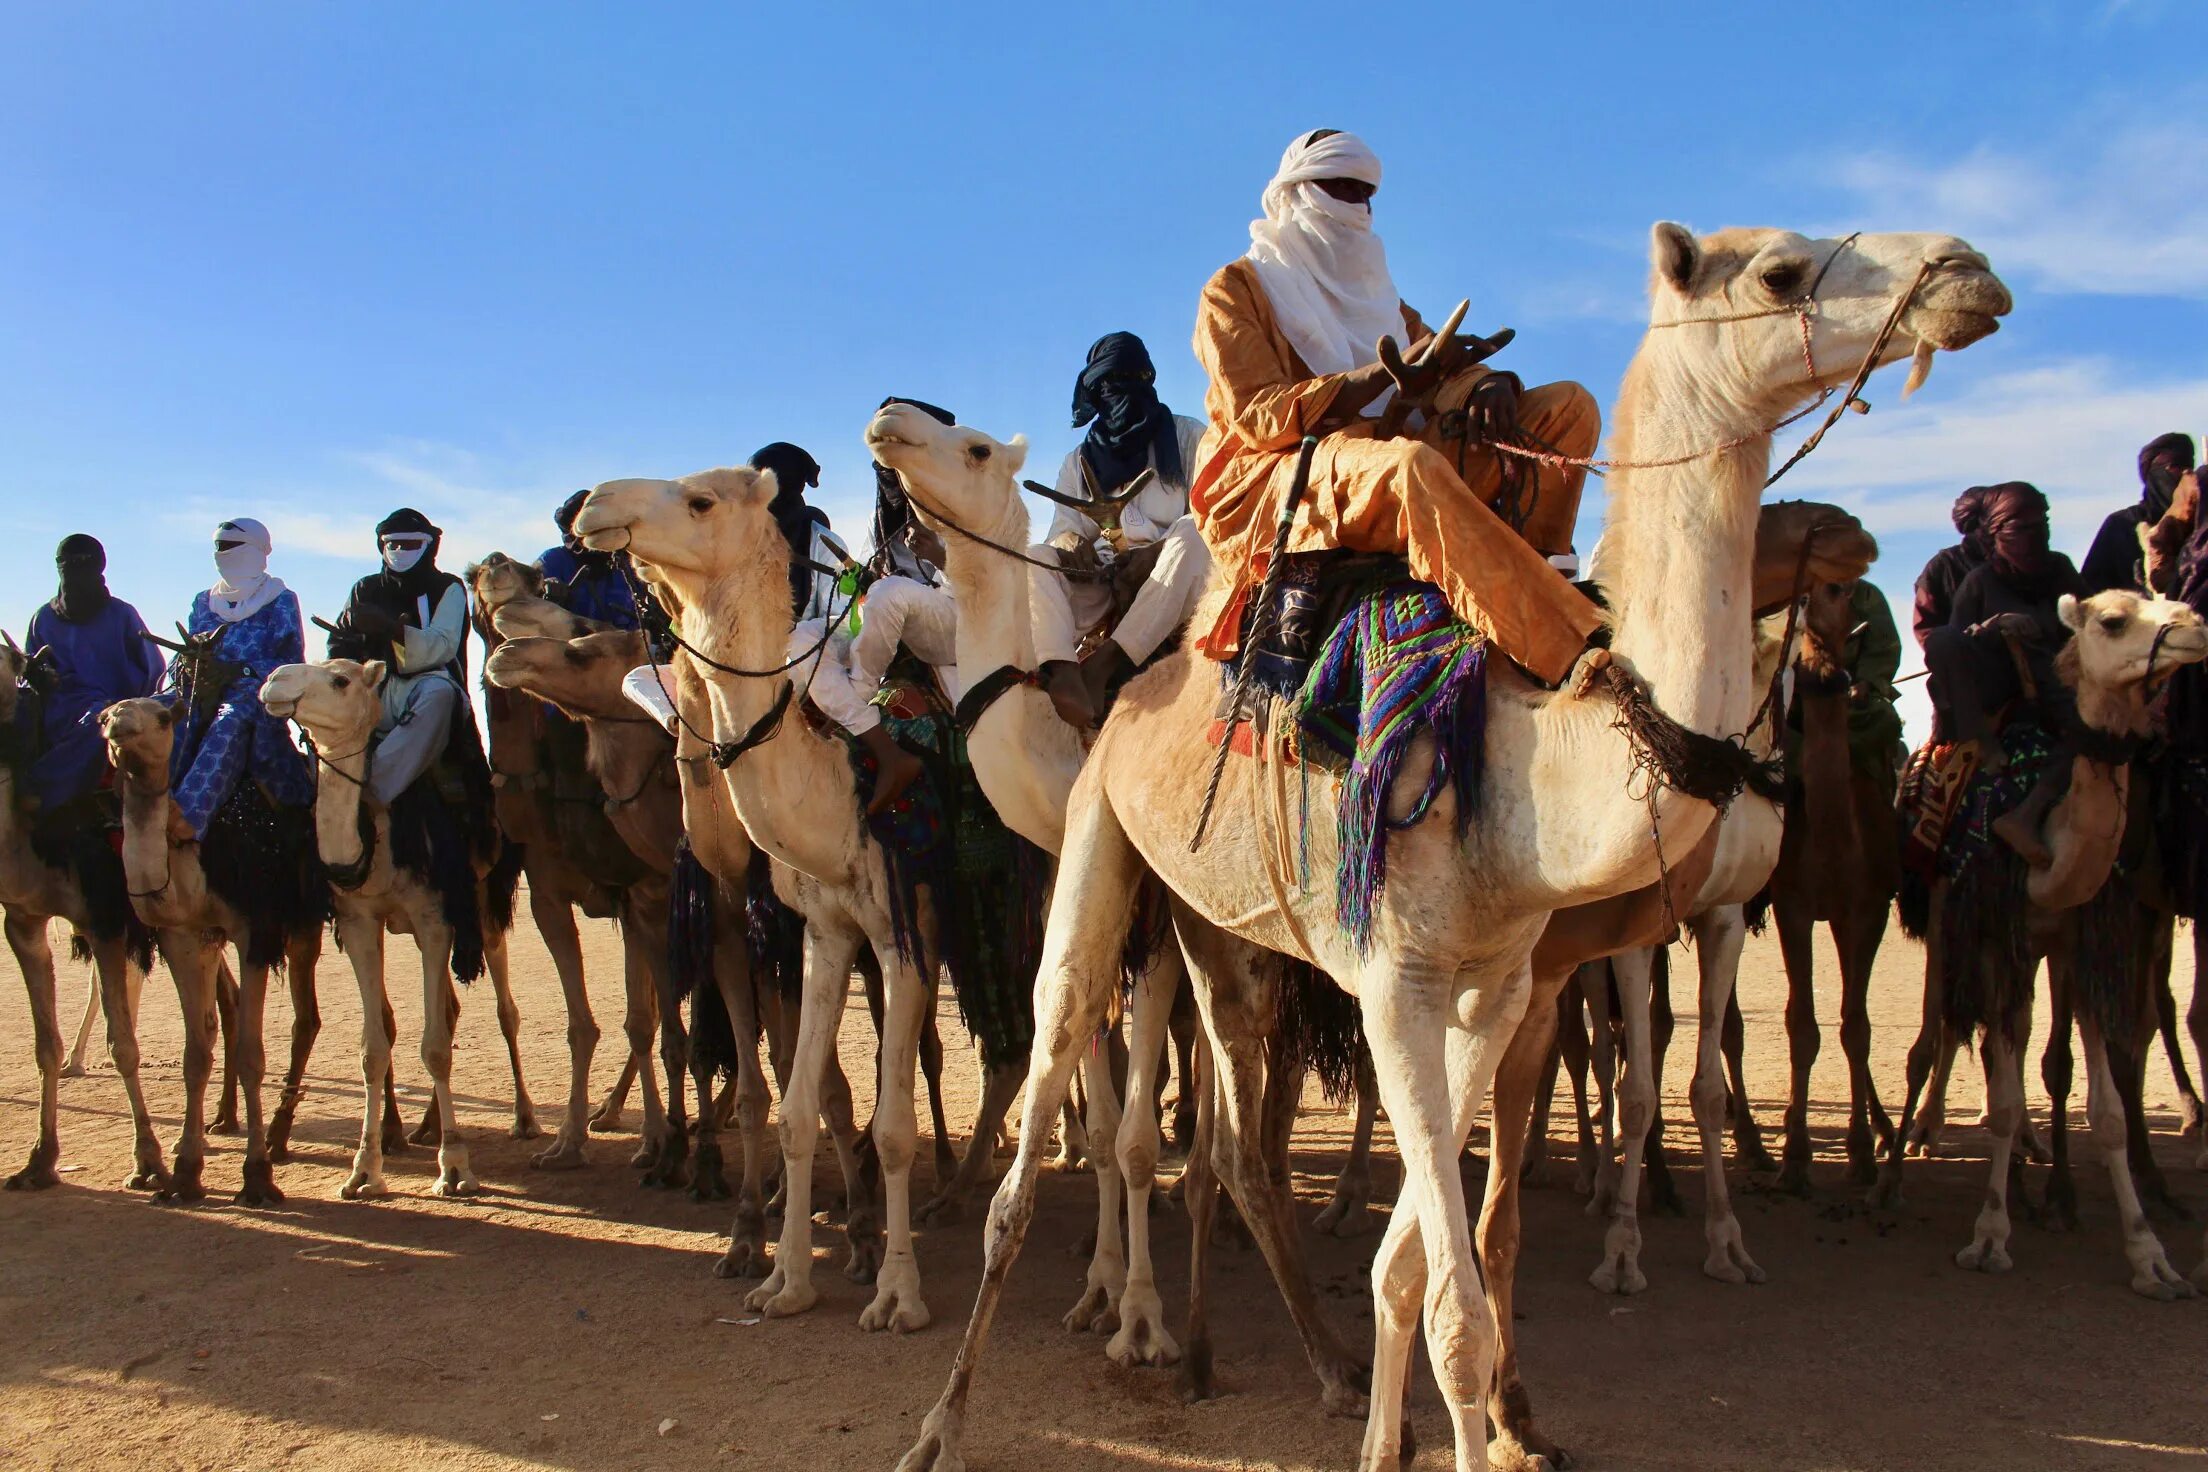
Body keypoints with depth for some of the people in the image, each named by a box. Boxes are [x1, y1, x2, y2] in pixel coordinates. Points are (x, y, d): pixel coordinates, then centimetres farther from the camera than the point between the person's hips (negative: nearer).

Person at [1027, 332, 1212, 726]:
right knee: (1035, 559, -23)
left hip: (1175, 588, -2)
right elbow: (1064, 528, 11)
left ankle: (1104, 661, -43)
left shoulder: (1185, 435, 14)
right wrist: (1069, 540, -17)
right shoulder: (1078, 461, 21)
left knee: (1191, 532, -33)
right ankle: (1062, 674, -49)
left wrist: (1157, 551, -15)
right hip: (1103, 589, 2)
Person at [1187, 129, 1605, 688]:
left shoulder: (1371, 287, 27)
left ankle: (1529, 573, -26)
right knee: (1411, 467, -40)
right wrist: (1386, 374, -22)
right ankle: (1577, 659, -50)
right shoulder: (1236, 289, 6)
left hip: (1382, 466, 7)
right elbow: (1257, 416, -10)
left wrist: (1491, 384, -11)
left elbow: (1447, 366, 16)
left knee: (1570, 406, -3)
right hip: (1272, 485, -7)